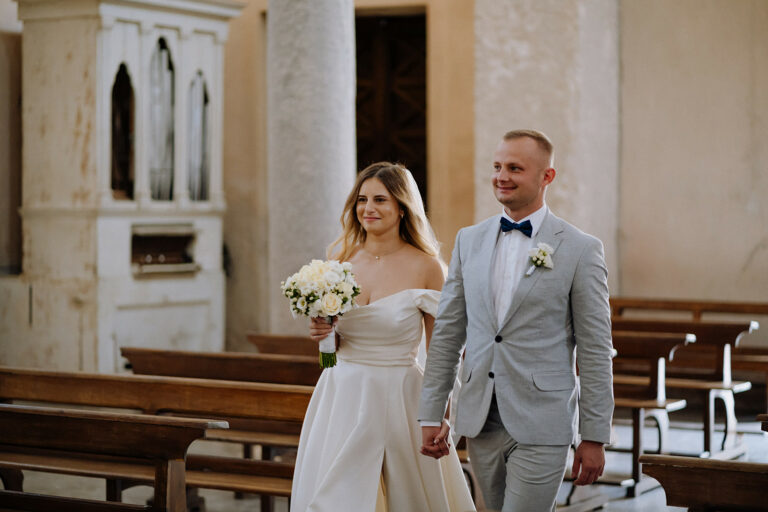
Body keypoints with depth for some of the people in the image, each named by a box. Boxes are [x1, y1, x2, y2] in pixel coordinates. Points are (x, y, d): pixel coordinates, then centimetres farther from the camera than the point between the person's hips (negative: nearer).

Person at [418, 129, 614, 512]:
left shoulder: (581, 250, -5)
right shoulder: (469, 241, 9)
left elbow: (595, 351, -5)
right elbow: (447, 331, 10)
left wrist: (594, 437, -7)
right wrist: (430, 415, 7)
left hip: (541, 426, -5)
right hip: (480, 421, 5)